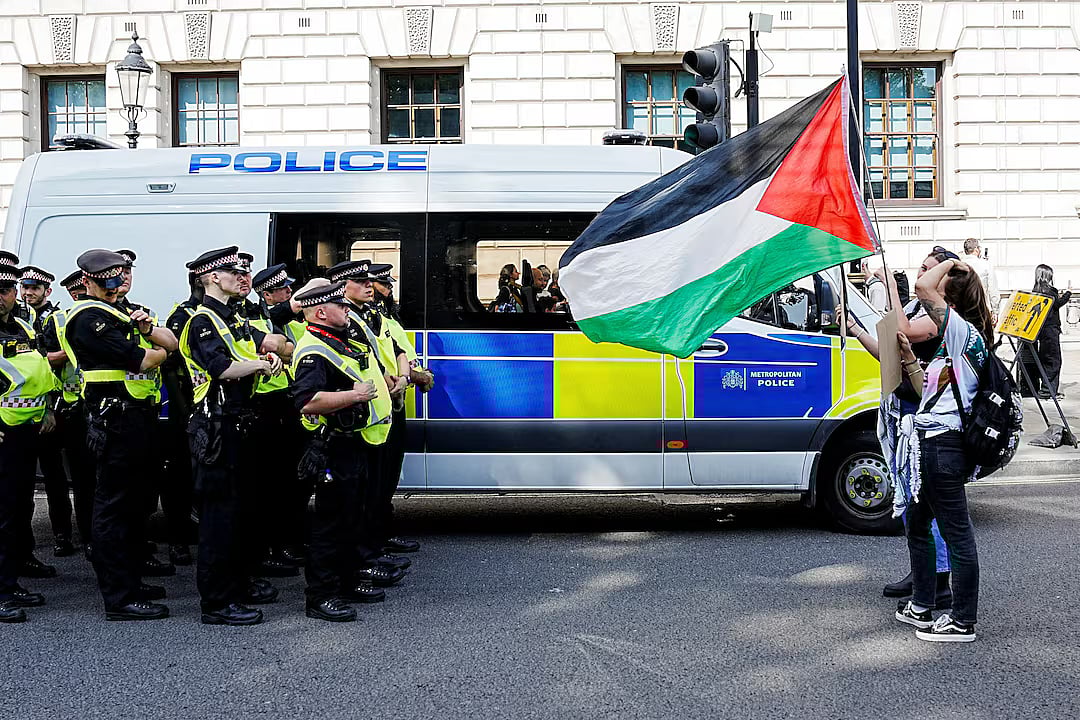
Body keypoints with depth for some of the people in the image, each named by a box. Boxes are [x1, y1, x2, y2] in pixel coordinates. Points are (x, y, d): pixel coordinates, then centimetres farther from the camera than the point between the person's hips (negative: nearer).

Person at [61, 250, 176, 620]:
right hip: (117, 418, -10)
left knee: (133, 502, 17)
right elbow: (140, 361, -18)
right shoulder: (88, 317, -11)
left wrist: (148, 330, -8)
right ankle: (119, 598, -4)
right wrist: (158, 352, 3)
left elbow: (172, 343, 12)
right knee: (114, 505, -7)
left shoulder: (124, 312, 19)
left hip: (137, 417, 10)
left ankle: (130, 581, 28)